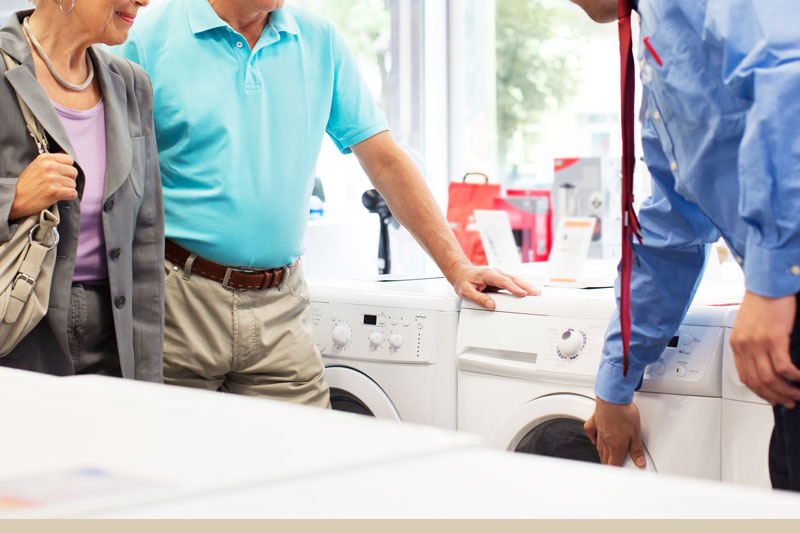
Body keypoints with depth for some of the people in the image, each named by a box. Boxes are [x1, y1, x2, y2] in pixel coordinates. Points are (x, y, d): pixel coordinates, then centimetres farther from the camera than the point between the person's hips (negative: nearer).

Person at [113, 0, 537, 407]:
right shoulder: (149, 38, -2)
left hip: (280, 307, 3)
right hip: (180, 299, -3)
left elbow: (385, 161, 8)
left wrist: (457, 269, 3)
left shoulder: (320, 42, 8)